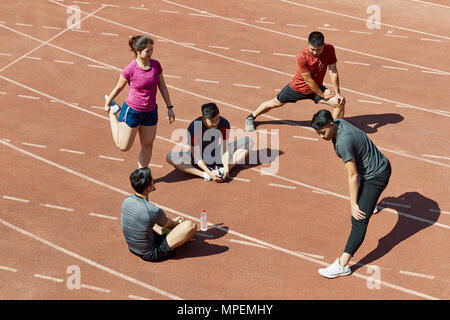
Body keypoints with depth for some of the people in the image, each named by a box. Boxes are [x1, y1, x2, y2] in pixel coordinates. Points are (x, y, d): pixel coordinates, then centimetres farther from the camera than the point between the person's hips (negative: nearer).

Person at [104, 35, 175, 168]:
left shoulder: (156, 65, -7)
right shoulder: (130, 70, -20)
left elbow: (162, 87, 5)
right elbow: (118, 88, -5)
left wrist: (170, 108, 5)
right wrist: (107, 104, 9)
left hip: (151, 112, 4)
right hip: (132, 111, -4)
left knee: (147, 145, 14)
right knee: (123, 146, 10)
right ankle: (112, 112, 27)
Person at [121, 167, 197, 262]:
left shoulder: (126, 201, -9)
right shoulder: (153, 211, -29)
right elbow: (168, 224, -4)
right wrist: (178, 224, 20)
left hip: (132, 248, 8)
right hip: (150, 254, -7)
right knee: (191, 225, -12)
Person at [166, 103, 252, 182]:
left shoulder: (224, 124, -18)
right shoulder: (194, 128, -27)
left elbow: (225, 149, -14)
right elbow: (197, 157, -23)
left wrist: (226, 169, -29)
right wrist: (209, 173, -34)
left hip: (218, 156, 3)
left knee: (248, 141, -15)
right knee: (171, 157, -29)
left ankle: (223, 170, -31)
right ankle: (204, 175, -37)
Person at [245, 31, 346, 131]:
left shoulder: (329, 49, -24)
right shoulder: (302, 57, -34)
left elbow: (333, 72, -15)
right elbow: (309, 80, -25)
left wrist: (337, 93, -15)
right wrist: (322, 95, -16)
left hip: (317, 87, 3)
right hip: (299, 87, -3)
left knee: (340, 102, -10)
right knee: (276, 103, 13)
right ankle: (251, 118, 37)